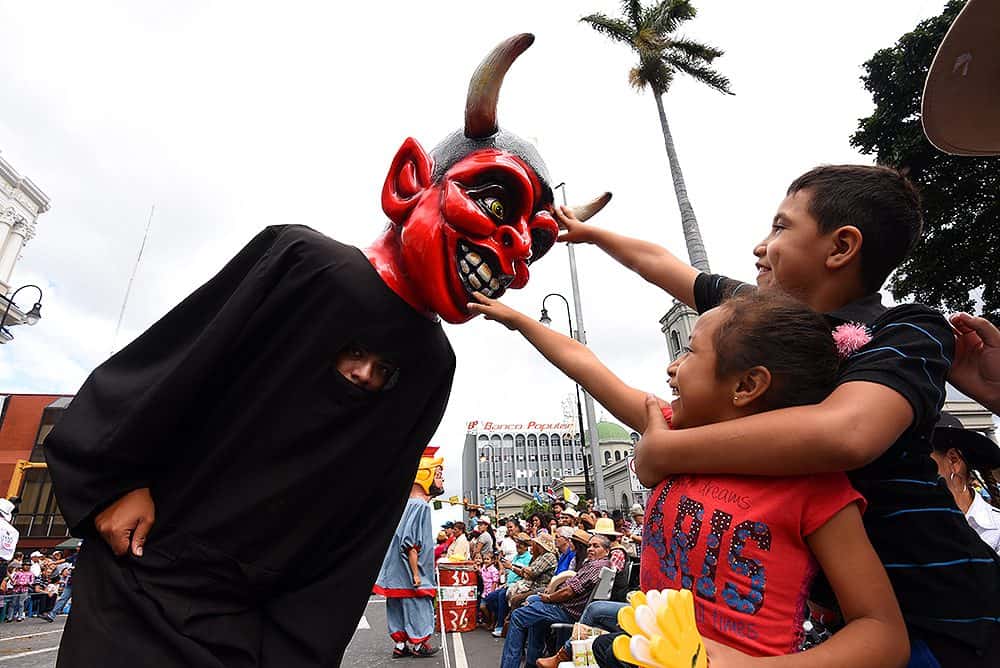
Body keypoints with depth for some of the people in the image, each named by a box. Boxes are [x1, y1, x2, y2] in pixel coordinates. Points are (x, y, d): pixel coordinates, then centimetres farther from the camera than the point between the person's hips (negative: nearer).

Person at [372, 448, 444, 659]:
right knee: (418, 608, 8)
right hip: (412, 576, -9)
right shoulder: (420, 506, -22)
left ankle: (401, 645, 27)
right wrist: (416, 574, -20)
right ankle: (417, 645, 22)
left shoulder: (412, 504, 8)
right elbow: (410, 544, -26)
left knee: (403, 609, 17)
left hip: (401, 575, 9)